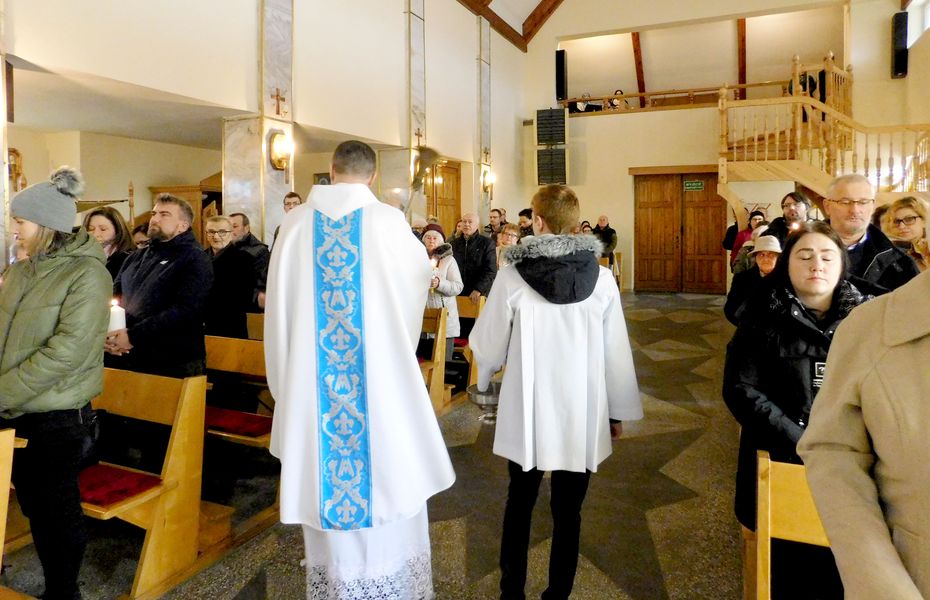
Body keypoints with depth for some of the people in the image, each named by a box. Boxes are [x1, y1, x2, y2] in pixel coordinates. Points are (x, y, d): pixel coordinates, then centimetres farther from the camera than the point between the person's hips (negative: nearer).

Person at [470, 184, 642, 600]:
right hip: (582, 413, 1)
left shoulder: (513, 274, -12)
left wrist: (484, 376, 17)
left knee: (519, 504, 18)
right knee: (567, 512, 14)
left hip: (527, 412, 0)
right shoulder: (601, 277, -8)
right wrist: (618, 411, 9)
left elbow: (488, 345, -5)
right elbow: (616, 352, -3)